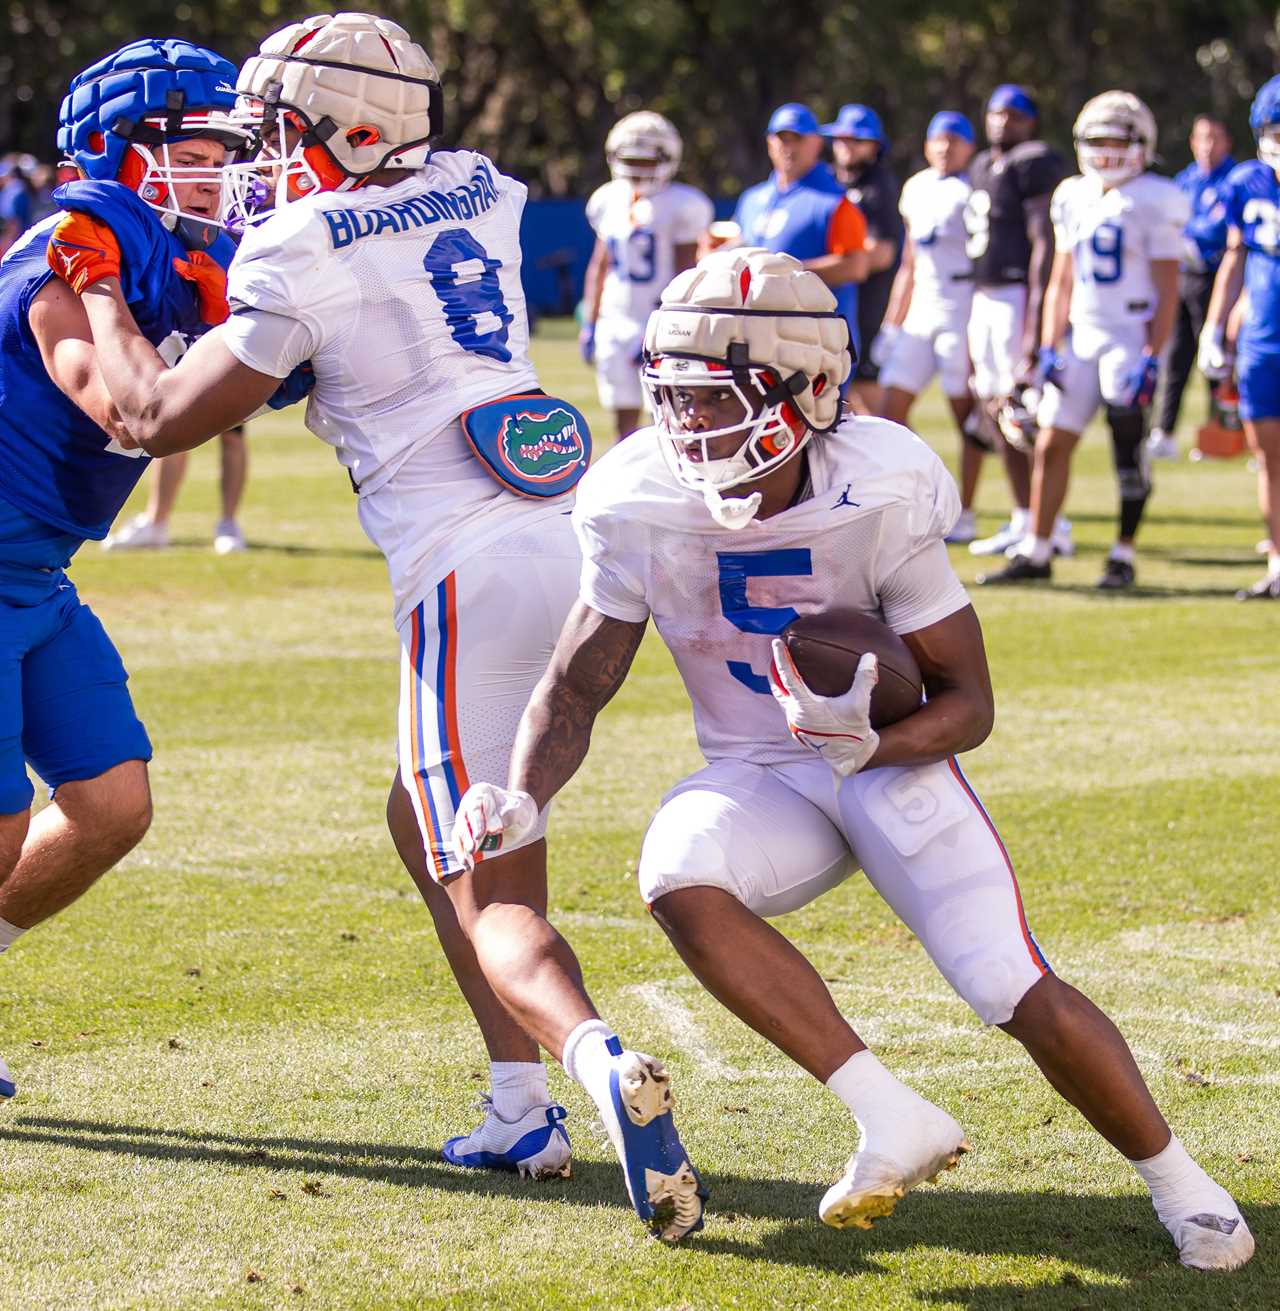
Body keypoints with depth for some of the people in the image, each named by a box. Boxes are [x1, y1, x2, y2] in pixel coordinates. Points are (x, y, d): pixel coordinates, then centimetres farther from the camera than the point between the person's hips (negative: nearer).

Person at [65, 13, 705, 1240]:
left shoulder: (303, 254, -5)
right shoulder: (479, 188, 14)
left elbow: (160, 415, 0)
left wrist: (100, 298, 16)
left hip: (470, 572, -7)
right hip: (570, 534, 7)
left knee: (491, 894, -5)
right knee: (427, 824, 24)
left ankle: (603, 1063, -35)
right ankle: (521, 1112, 19)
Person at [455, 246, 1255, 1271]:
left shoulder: (883, 499, -21)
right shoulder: (647, 510, -14)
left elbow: (969, 702, -13)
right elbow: (577, 688, -3)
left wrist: (876, 744, -34)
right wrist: (524, 800, -22)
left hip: (892, 764, -2)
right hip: (756, 780, 2)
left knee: (1025, 999, -17)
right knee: (677, 879, -32)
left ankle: (1177, 1178, 10)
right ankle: (895, 1122, -26)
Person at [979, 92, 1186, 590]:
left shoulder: (1154, 203, -7)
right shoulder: (1075, 198, 11)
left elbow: (1167, 291, -9)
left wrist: (1152, 358, -15)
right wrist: (1049, 348, 9)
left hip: (1130, 339, -6)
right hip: (1081, 338, 6)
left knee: (1128, 451, -3)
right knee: (1052, 443, 2)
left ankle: (1123, 558, 9)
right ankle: (1035, 553, 9)